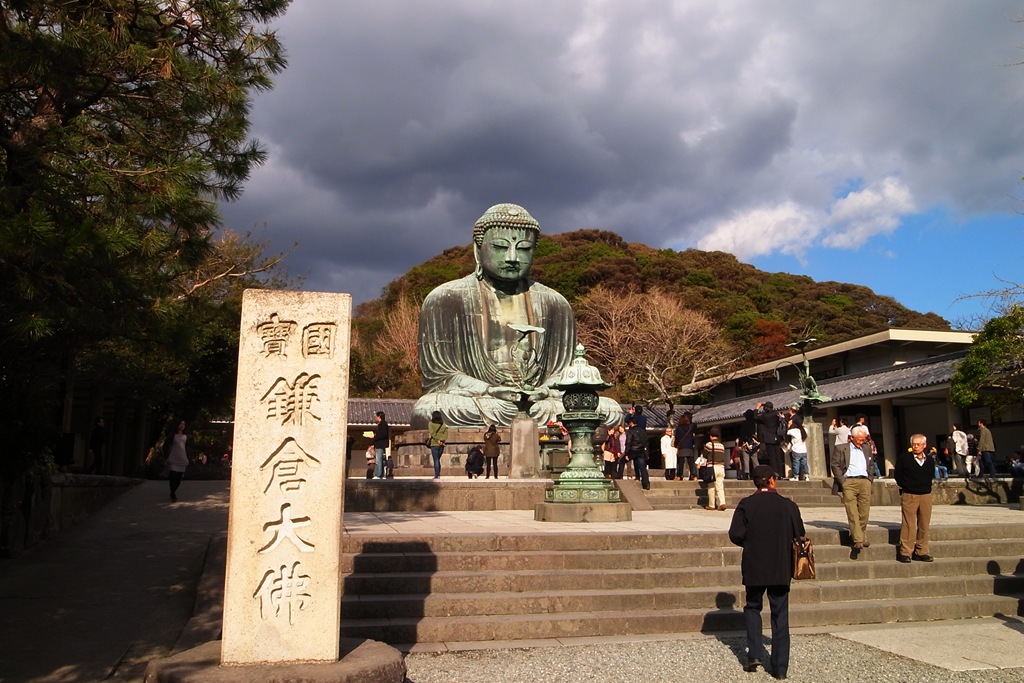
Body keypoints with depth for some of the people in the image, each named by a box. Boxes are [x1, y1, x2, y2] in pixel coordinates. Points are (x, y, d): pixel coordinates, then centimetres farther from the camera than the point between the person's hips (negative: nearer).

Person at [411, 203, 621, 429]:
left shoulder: (554, 304, 13)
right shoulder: (444, 300, 2)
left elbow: (563, 372, 11)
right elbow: (436, 375, -2)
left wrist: (550, 395, -14)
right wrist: (487, 392, -20)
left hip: (538, 405, 3)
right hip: (476, 409, -3)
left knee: (610, 410, -20)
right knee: (427, 409, -36)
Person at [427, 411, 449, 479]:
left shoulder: (431, 424, -3)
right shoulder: (444, 425, 8)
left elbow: (432, 433, -13)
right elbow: (445, 434, -1)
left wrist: (437, 440, -10)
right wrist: (441, 440, -9)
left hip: (434, 444, -4)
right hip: (442, 445, 4)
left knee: (436, 460, -1)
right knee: (438, 460, 17)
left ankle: (437, 475, -5)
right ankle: (438, 474, 16)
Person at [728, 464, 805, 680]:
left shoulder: (746, 505, -7)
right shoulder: (788, 506, -5)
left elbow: (735, 534, -11)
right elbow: (799, 537, 0)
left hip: (754, 568, 0)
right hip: (781, 570, 0)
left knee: (753, 607, 19)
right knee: (780, 616, 8)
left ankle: (754, 655, 9)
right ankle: (780, 667, 10)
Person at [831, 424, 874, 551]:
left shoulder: (867, 448, 20)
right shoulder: (841, 448, 5)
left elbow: (871, 465, 26)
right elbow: (835, 465, 0)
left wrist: (870, 478, 12)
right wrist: (842, 481, -8)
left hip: (865, 482, 4)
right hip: (849, 482, -4)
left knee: (864, 512, 1)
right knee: (852, 512, -9)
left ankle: (862, 536, 16)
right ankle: (858, 539, -11)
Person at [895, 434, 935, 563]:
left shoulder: (929, 460, 10)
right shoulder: (903, 458, 0)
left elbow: (931, 475, 17)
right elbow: (898, 476, 3)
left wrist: (925, 486, 8)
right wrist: (905, 486, 2)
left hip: (926, 495, 4)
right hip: (908, 496, -4)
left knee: (924, 525, 6)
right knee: (908, 525, -5)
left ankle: (921, 552, 15)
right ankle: (905, 552, -1)